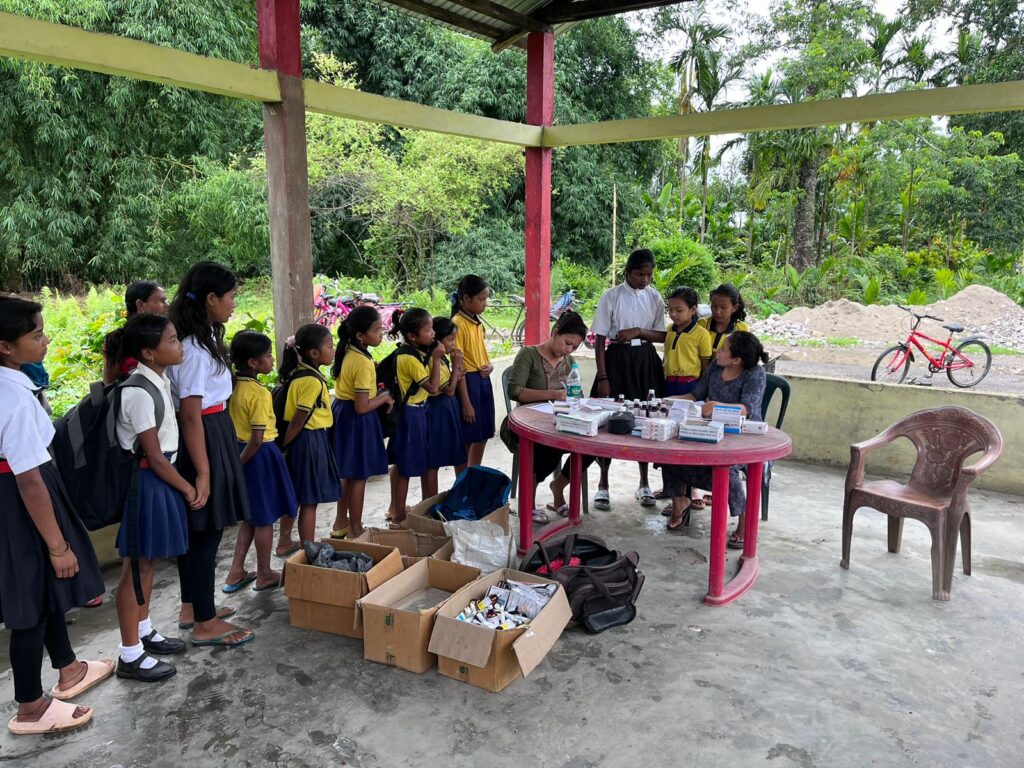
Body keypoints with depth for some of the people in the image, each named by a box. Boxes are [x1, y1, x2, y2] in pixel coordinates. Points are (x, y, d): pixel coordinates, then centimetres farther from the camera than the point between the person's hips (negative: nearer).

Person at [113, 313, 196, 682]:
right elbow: (155, 457, -19)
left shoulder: (160, 381, 5)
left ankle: (144, 631, 35)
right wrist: (187, 488, -8)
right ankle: (130, 655, 14)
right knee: (136, 565, 2)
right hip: (144, 482, -9)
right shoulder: (140, 393, -23)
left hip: (159, 477, 9)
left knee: (148, 560, 20)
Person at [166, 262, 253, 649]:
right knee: (206, 531, 0)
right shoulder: (194, 350, -21)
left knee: (196, 529, 19)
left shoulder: (198, 341, 10)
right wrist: (202, 472, -22)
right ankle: (205, 624, 12)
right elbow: (191, 416, -23)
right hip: (204, 442, -10)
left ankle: (191, 606, 33)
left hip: (212, 436, 10)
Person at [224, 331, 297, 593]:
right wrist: (240, 463, -12)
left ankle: (236, 572, 25)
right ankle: (264, 575, 22)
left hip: (240, 451, 8)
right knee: (265, 519, 8)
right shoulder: (260, 394, -22)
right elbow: (257, 439, -24)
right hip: (259, 456, -8)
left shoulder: (234, 386, 1)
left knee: (251, 517, 20)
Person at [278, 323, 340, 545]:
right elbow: (298, 421, -20)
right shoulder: (312, 381, -22)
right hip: (310, 440, -10)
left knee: (294, 495, 20)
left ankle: (284, 542, 33)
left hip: (300, 439, 10)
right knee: (309, 501, 0)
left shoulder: (299, 372, 6)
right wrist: (284, 447, -11)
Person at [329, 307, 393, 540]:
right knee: (359, 477, 5)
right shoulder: (363, 363, -24)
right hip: (356, 420, -9)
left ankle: (341, 522, 33)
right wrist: (385, 398, -10)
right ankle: (355, 529, 17)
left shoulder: (347, 351, 2)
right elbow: (362, 407, -25)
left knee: (347, 473, 21)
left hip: (342, 412, 9)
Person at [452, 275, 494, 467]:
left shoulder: (477, 322, 10)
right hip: (468, 381, -8)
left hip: (483, 380, 9)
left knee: (482, 436, 15)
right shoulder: (458, 324, -15)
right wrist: (466, 403, -19)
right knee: (465, 440, 1)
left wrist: (489, 365, -2)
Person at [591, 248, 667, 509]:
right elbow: (600, 340, -6)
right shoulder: (611, 296, -6)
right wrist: (602, 377, -11)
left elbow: (661, 336, 6)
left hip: (646, 361, 3)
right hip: (617, 359, -3)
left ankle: (644, 483, 22)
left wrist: (638, 332, -13)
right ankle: (603, 484, 11)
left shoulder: (654, 297, 4)